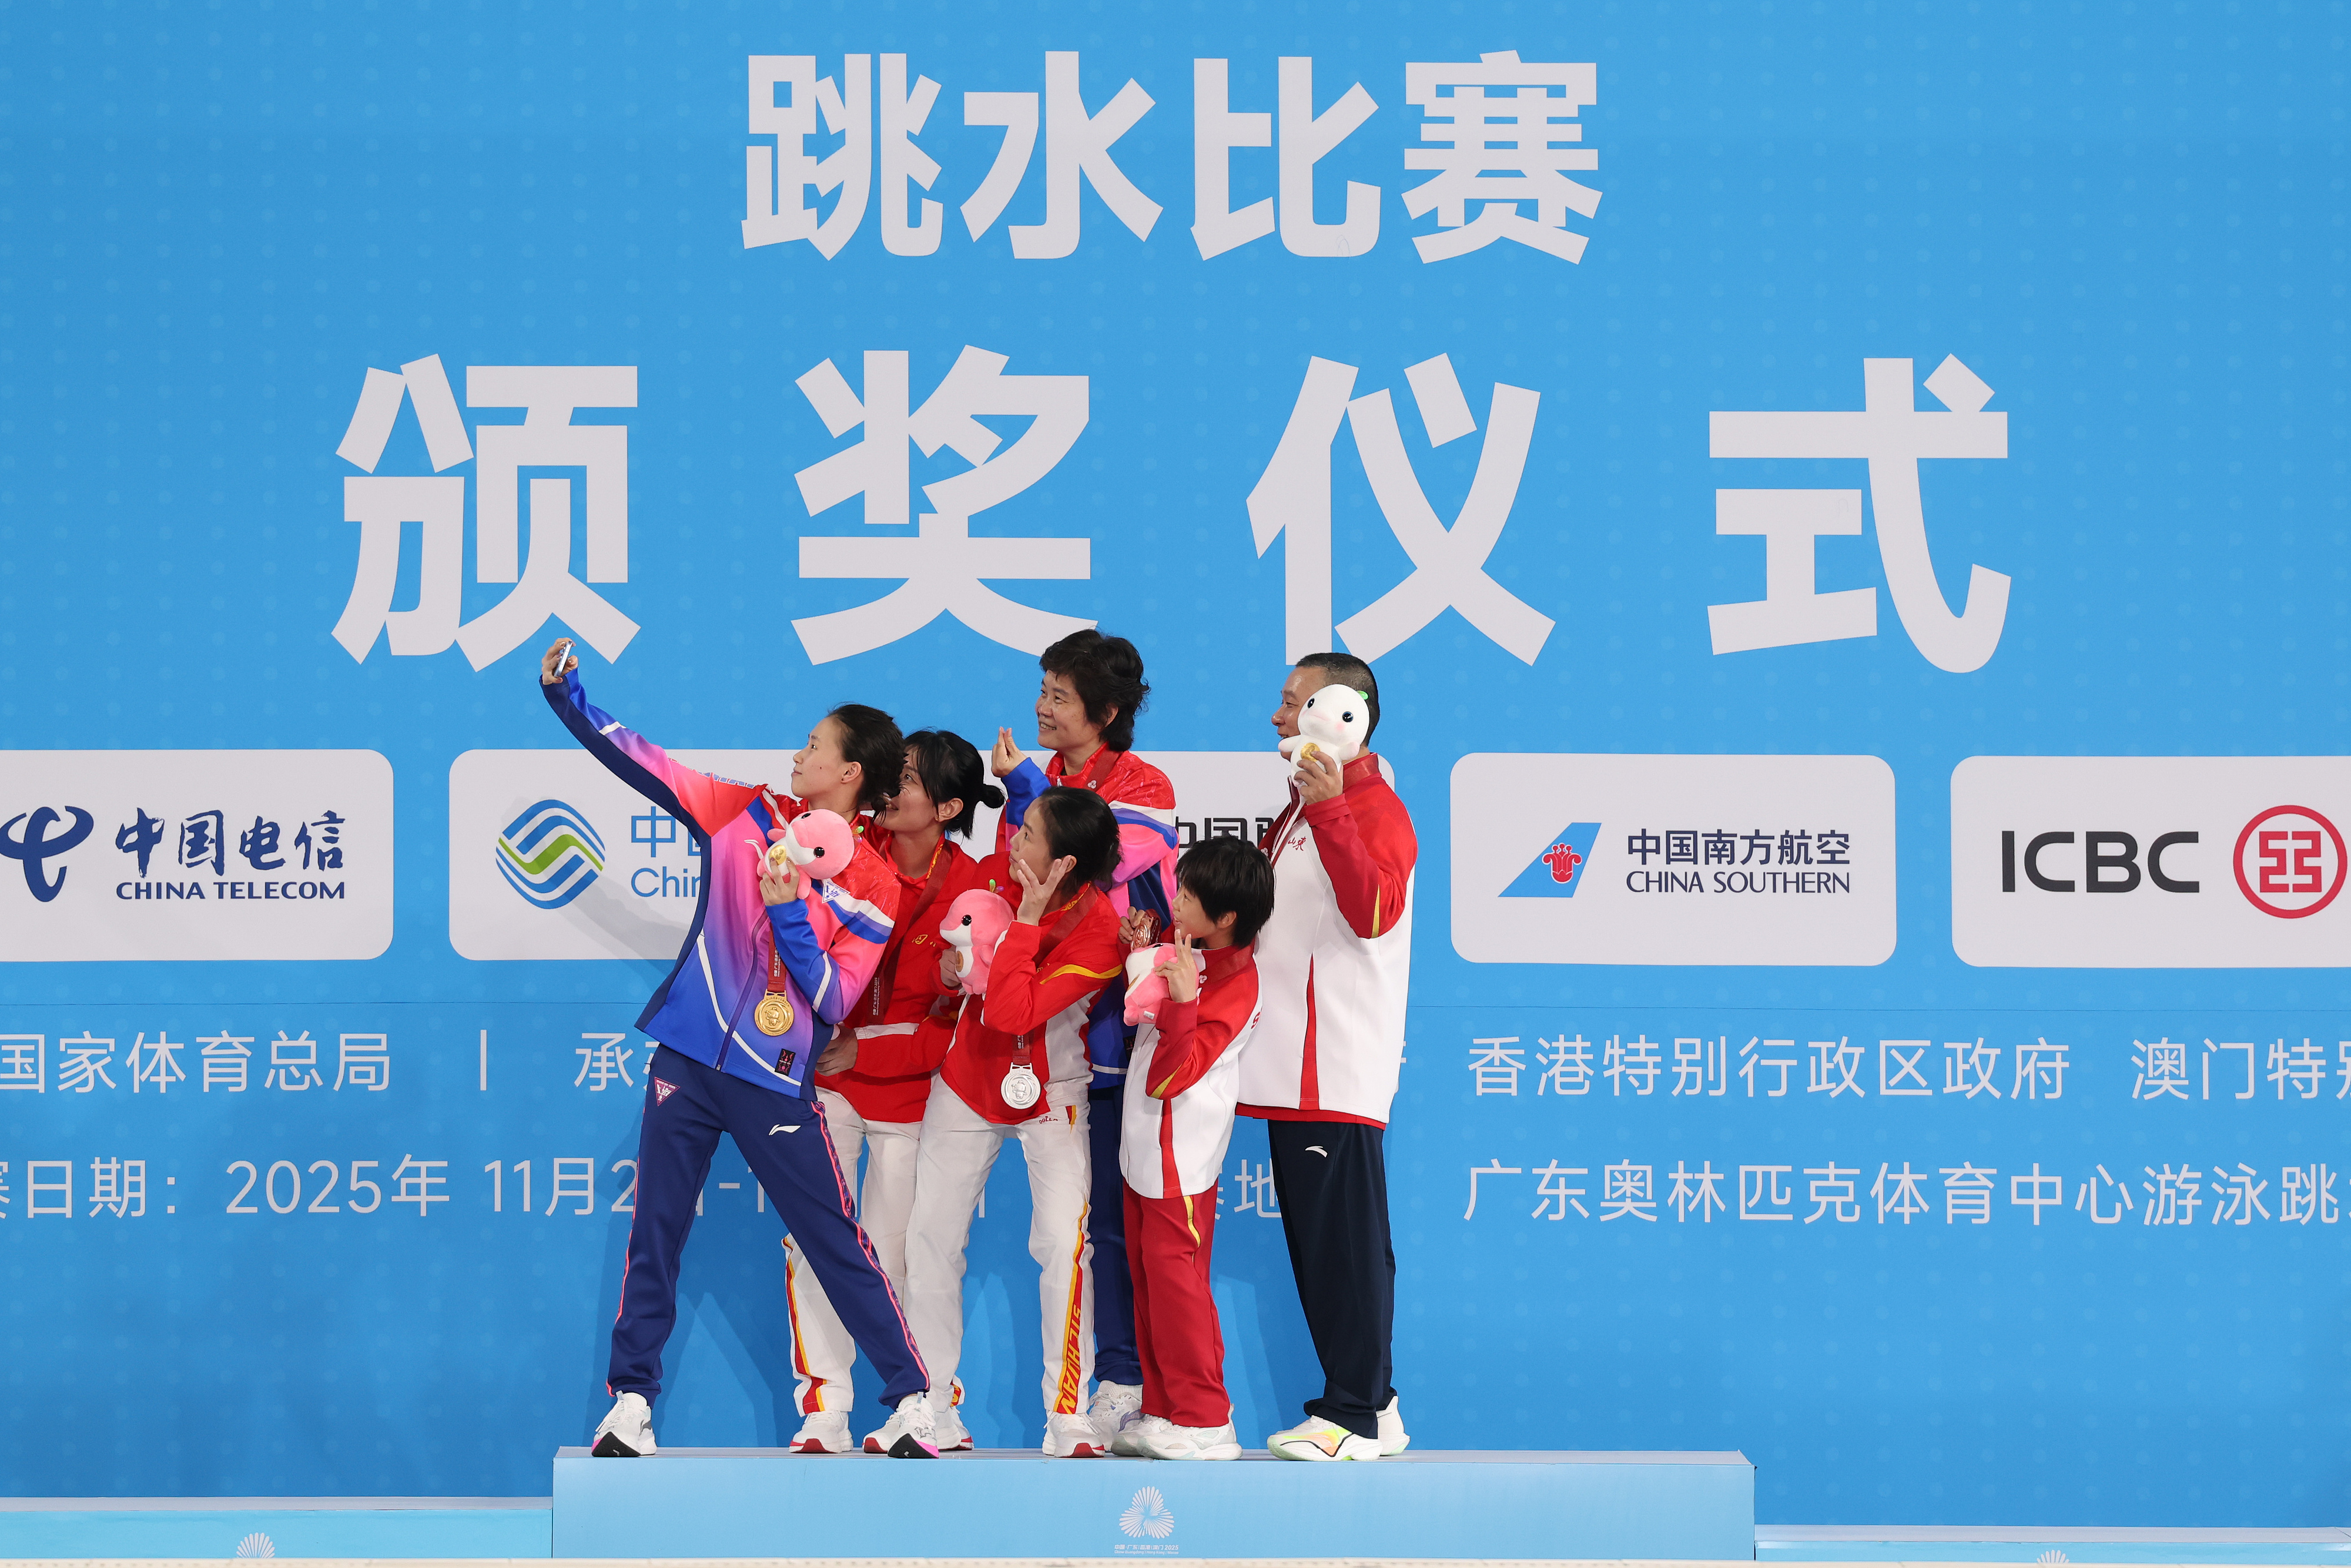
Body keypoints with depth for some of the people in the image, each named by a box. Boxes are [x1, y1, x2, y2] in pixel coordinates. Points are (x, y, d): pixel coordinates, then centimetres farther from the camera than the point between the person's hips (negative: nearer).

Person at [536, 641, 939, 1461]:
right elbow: (642, 763, 5)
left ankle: (911, 1399, 8)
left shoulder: (873, 887, -6)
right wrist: (567, 696, -2)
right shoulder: (750, 814, 4)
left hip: (776, 1082, -3)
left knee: (835, 1241, -1)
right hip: (688, 1056, 3)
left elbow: (835, 1000, -11)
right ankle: (631, 1402, 12)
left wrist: (790, 914, -20)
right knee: (656, 1233, 4)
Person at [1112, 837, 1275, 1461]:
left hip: (1180, 1159, -9)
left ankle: (1205, 1423, 2)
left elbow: (1172, 1075, -23)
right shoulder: (1185, 953, 6)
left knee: (1176, 1282, -5)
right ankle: (1164, 1413, 22)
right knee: (1149, 1281, 14)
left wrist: (1181, 1001, -36)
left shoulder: (1235, 982, -18)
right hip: (1145, 1151, 9)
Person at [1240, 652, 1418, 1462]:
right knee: (1317, 1244, 12)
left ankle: (1356, 1414, -4)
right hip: (1297, 1073, 10)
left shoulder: (1374, 808, -10)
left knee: (1344, 1242, -7)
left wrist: (1328, 811, -35)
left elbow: (1374, 909, -28)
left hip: (1338, 1077, -10)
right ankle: (1368, 1407, 17)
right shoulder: (1303, 807, 21)